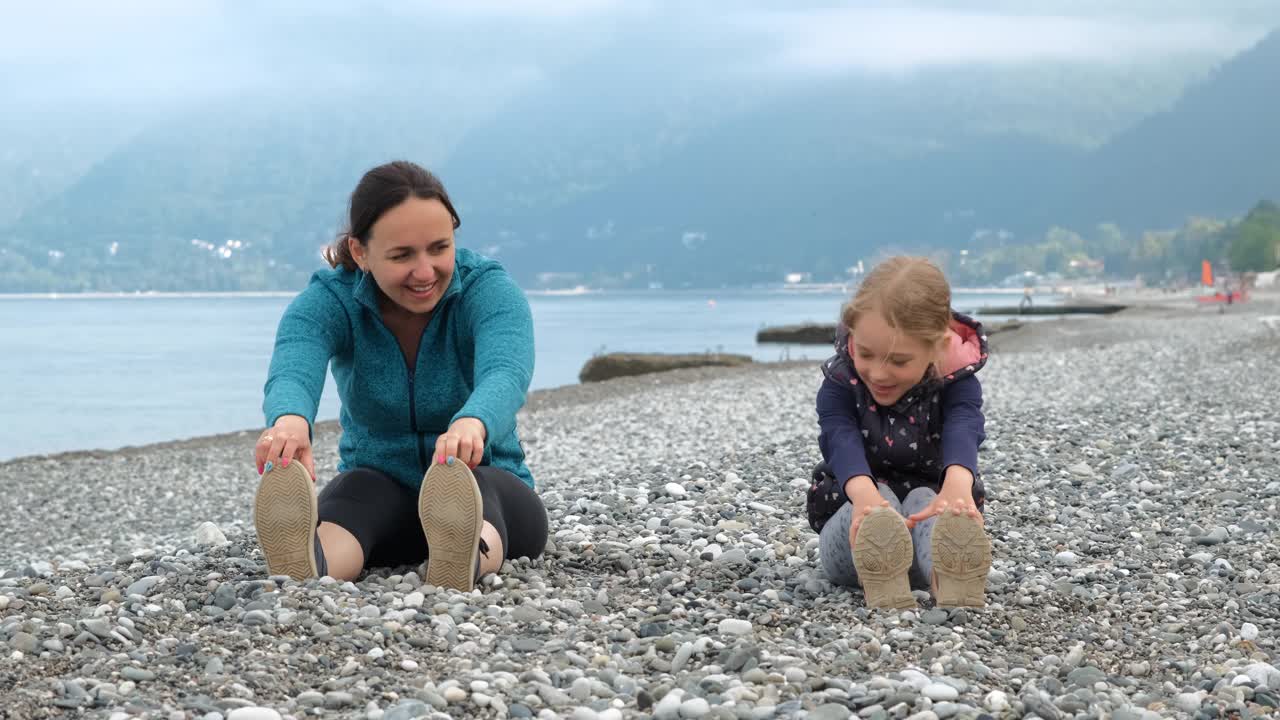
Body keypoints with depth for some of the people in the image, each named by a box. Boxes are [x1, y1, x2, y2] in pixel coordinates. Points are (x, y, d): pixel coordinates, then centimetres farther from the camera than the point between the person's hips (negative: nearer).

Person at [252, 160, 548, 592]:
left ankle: (462, 557, -69)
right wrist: (290, 422, -59)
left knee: (469, 485, -36)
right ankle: (305, 564, -66)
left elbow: (505, 374, -37)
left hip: (491, 493, -1)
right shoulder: (327, 302, -11)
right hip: (381, 495, 1)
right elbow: (292, 373, -33)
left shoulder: (490, 291, -15)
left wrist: (472, 426, -62)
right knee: (360, 490, -34)